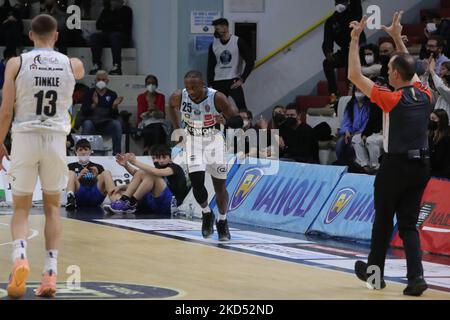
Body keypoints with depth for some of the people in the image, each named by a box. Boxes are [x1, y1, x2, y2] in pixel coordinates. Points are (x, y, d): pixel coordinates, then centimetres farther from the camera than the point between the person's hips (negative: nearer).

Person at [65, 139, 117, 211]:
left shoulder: (98, 167, 28)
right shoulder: (71, 167, 25)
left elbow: (101, 183, 14)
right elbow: (70, 181, 7)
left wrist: (96, 177, -6)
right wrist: (79, 176, -11)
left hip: (95, 197, 1)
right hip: (79, 196, -1)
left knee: (106, 173, -19)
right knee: (71, 174, -21)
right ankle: (70, 199, -52)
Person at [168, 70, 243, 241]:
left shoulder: (217, 98, -26)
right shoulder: (179, 97, -19)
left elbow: (238, 122, -19)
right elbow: (171, 106, 8)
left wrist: (225, 120, -40)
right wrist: (176, 129, 4)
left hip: (213, 139, -1)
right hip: (193, 139, 1)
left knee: (220, 184, 2)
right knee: (196, 181, -12)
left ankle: (222, 221, 22)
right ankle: (207, 214, 13)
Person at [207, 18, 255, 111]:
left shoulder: (238, 42, -4)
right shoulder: (214, 45, 8)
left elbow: (250, 62, -5)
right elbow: (210, 67, 12)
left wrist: (242, 79, -10)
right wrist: (210, 86, 5)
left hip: (234, 82, -4)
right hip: (218, 82, 4)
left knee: (242, 108, -16)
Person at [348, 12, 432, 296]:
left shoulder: (392, 99, -13)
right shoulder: (425, 96, 2)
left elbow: (355, 75, -8)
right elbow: (411, 69, 23)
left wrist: (355, 39, -2)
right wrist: (397, 38, 28)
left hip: (396, 166, -5)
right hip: (421, 166, 5)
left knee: (383, 221, 12)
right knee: (409, 224, 8)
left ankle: (375, 273, 26)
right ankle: (416, 276, -9)